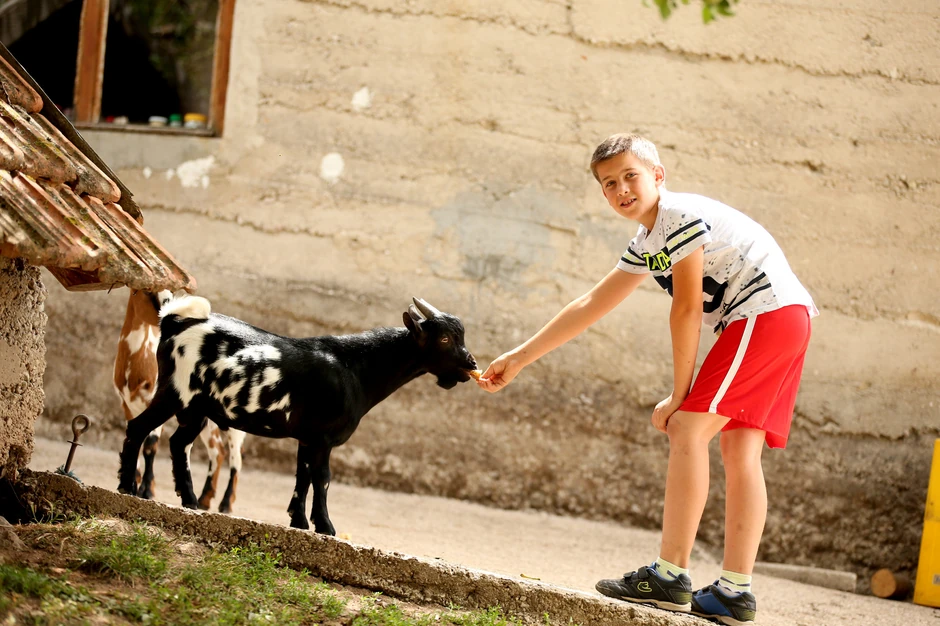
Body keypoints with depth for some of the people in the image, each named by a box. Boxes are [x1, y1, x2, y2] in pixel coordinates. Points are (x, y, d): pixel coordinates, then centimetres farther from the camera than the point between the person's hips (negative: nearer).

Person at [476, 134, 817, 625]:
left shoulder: (679, 215, -10)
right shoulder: (646, 248, 20)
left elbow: (687, 310, -12)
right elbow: (589, 307, 24)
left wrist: (678, 396, -7)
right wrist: (519, 359, 23)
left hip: (770, 306, -10)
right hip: (785, 325, 10)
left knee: (688, 429, -13)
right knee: (739, 449, 5)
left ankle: (670, 576, -17)